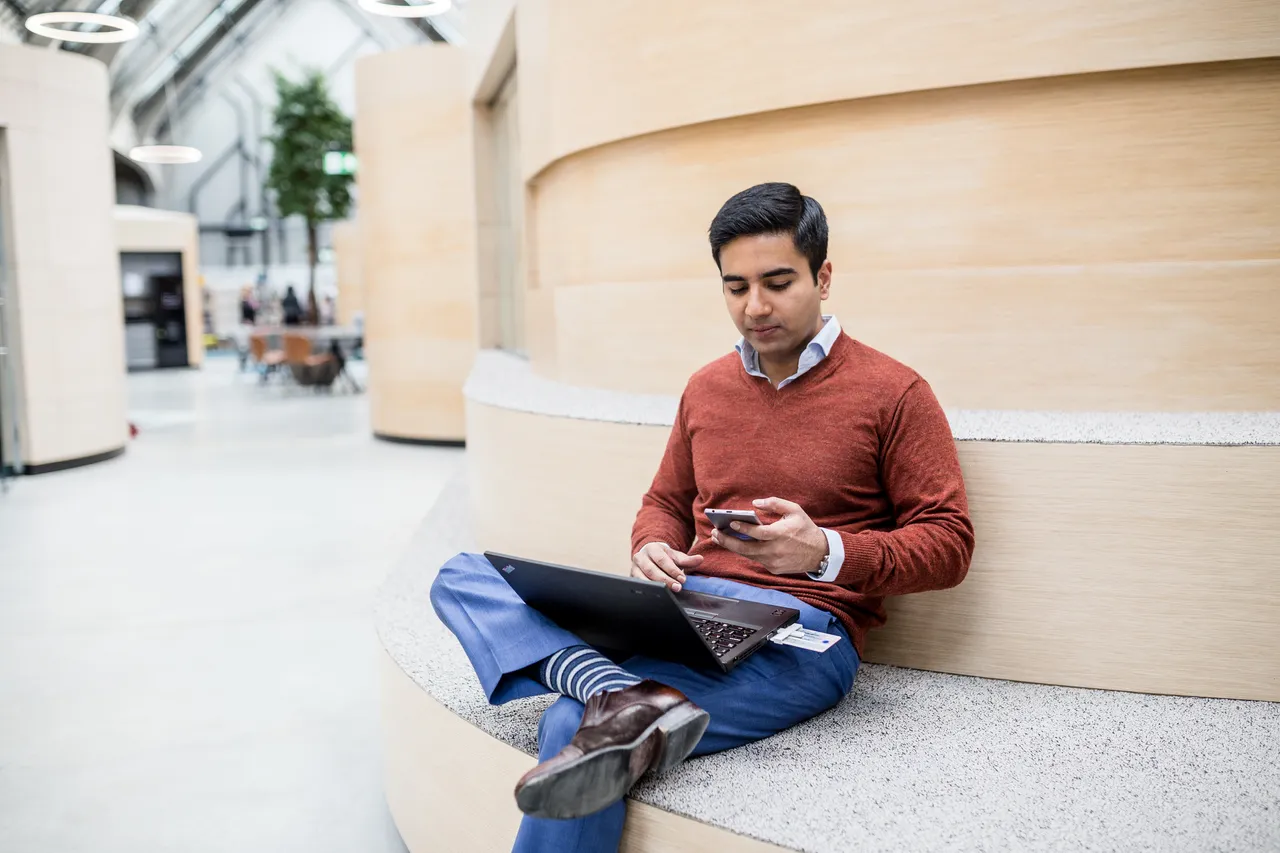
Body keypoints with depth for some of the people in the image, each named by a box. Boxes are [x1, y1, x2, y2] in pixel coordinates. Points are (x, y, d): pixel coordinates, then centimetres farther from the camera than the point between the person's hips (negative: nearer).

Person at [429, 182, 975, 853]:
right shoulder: (705, 388, 18)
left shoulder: (894, 393, 1)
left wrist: (826, 551, -19)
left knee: (572, 727, -33)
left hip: (800, 631, -7)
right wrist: (651, 551, 0)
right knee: (462, 578, -18)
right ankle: (624, 698, -38)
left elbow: (949, 543, -1)